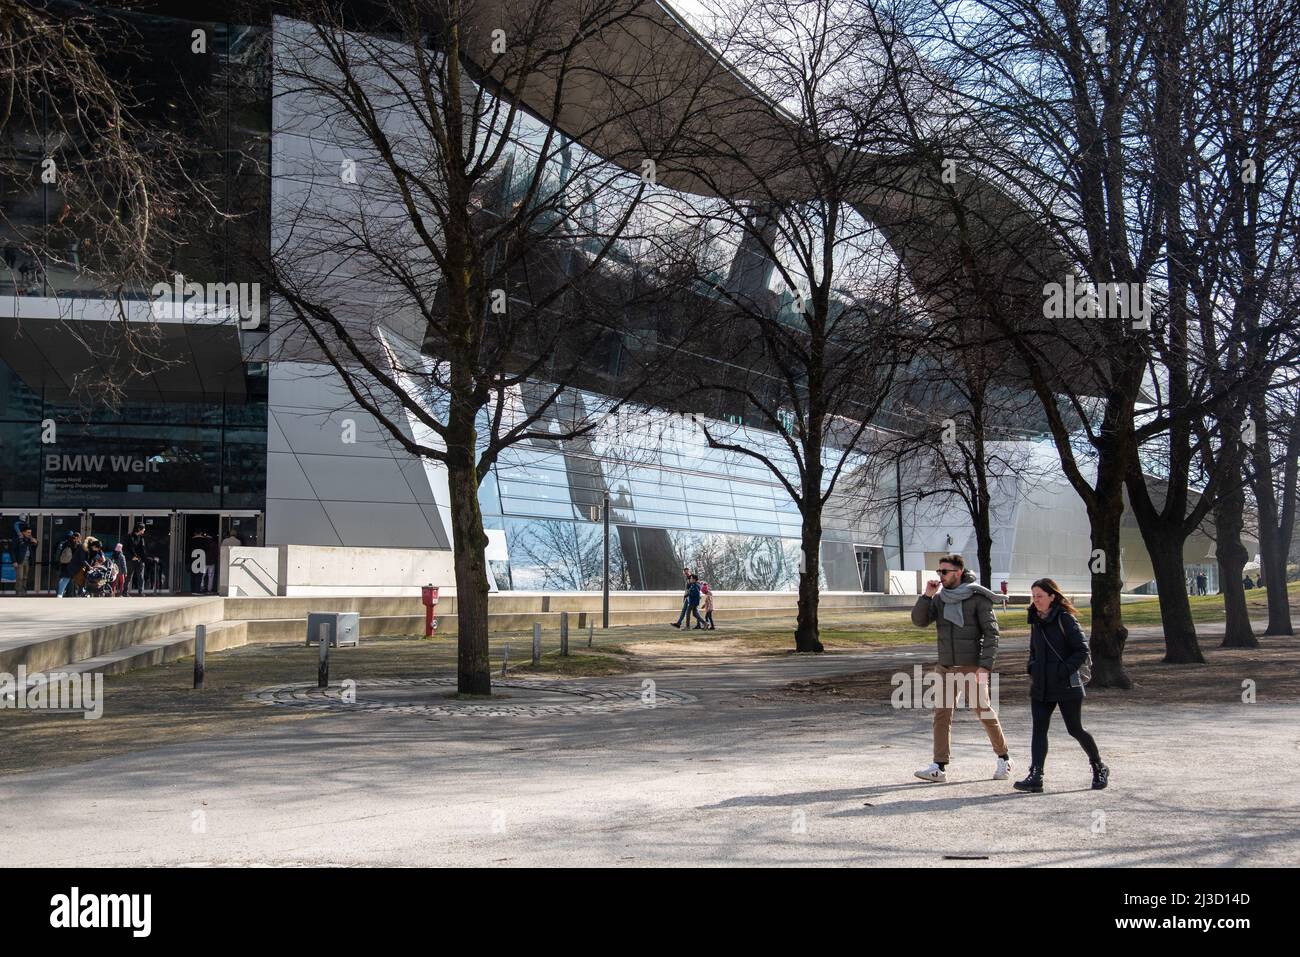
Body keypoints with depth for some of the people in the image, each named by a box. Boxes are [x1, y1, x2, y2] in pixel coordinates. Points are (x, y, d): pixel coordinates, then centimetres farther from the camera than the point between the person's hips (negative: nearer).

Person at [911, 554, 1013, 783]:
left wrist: (986, 665, -17)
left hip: (973, 666, -5)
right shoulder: (939, 599, 8)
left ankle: (1004, 759, 21)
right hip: (947, 667, 5)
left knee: (984, 712, 2)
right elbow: (919, 620, 0)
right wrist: (927, 596, -12)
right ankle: (939, 767, -4)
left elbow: (991, 633, -9)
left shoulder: (977, 598, -8)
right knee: (942, 713, -3)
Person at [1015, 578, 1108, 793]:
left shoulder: (1065, 619, -10)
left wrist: (1064, 670, -18)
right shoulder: (1036, 621, 11)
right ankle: (1035, 777, -12)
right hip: (1040, 686, 6)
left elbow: (1082, 650, -12)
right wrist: (1031, 667, 6)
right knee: (1039, 729, -6)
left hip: (1066, 686, -6)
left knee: (1075, 729, 5)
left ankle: (1099, 769, 27)